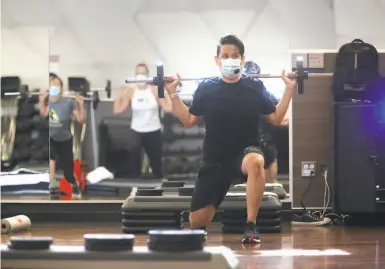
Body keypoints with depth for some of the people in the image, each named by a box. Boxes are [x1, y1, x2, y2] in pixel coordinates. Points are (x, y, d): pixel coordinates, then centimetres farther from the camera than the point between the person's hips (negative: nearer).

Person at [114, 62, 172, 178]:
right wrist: (120, 93, -10)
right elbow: (117, 110, -8)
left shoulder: (155, 90, -5)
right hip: (136, 132, 1)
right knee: (134, 165, 5)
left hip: (153, 132, -1)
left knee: (156, 164, 8)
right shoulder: (130, 91, -2)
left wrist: (165, 91, -14)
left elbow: (168, 108, -15)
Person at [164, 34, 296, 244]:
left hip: (246, 152, -1)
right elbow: (188, 121, 6)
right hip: (214, 159, 2)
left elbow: (275, 118, 3)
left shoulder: (255, 87, -2)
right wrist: (173, 93, -1)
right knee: (196, 222, -4)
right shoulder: (206, 88, 0)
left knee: (255, 162, -42)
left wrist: (289, 90, -6)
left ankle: (250, 226, -32)